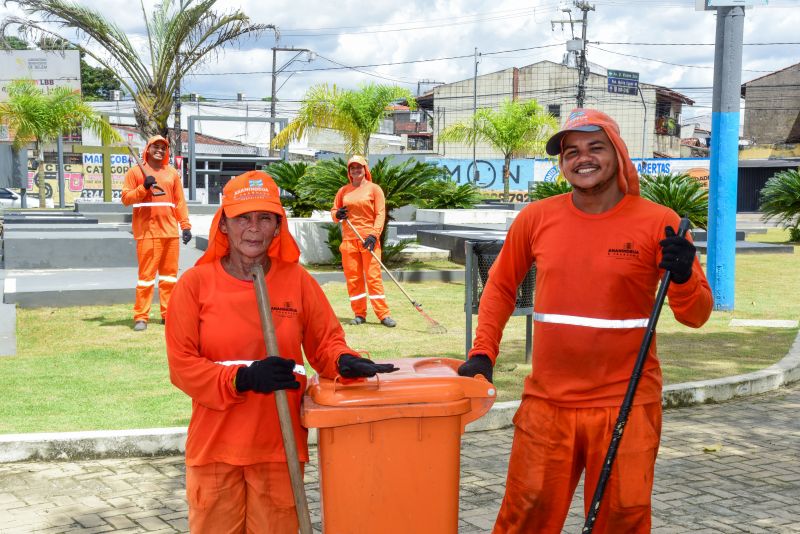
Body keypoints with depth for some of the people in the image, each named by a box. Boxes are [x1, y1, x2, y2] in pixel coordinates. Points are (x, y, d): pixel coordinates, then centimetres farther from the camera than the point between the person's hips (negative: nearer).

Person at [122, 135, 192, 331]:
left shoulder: (172, 173, 14)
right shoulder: (135, 171, 4)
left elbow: (180, 201, 13)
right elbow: (125, 198, -1)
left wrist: (186, 225, 5)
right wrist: (143, 188, -16)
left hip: (170, 231, 4)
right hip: (147, 232, -4)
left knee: (170, 273, 6)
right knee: (146, 274, -6)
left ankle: (168, 314, 14)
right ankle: (141, 317, -3)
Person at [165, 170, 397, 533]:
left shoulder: (297, 280, 1)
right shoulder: (195, 284, -5)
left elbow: (325, 343, 8)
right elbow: (181, 365, -5)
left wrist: (345, 362, -16)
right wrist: (242, 378, -19)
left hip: (279, 446, 1)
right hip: (215, 447, -1)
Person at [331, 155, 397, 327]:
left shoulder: (374, 188, 3)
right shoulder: (344, 191, 14)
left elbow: (380, 214, -3)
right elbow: (333, 211, 19)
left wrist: (374, 234, -16)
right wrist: (338, 214, -5)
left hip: (368, 237, -4)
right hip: (348, 239, 4)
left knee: (373, 276, -9)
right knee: (352, 277, 2)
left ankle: (383, 314, -7)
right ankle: (359, 314, 9)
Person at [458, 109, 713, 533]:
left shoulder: (659, 223, -5)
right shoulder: (536, 219, 2)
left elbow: (696, 316, -3)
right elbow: (501, 286, 16)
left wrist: (682, 278, -23)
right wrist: (483, 354, 8)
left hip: (626, 407, -1)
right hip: (546, 404, 2)